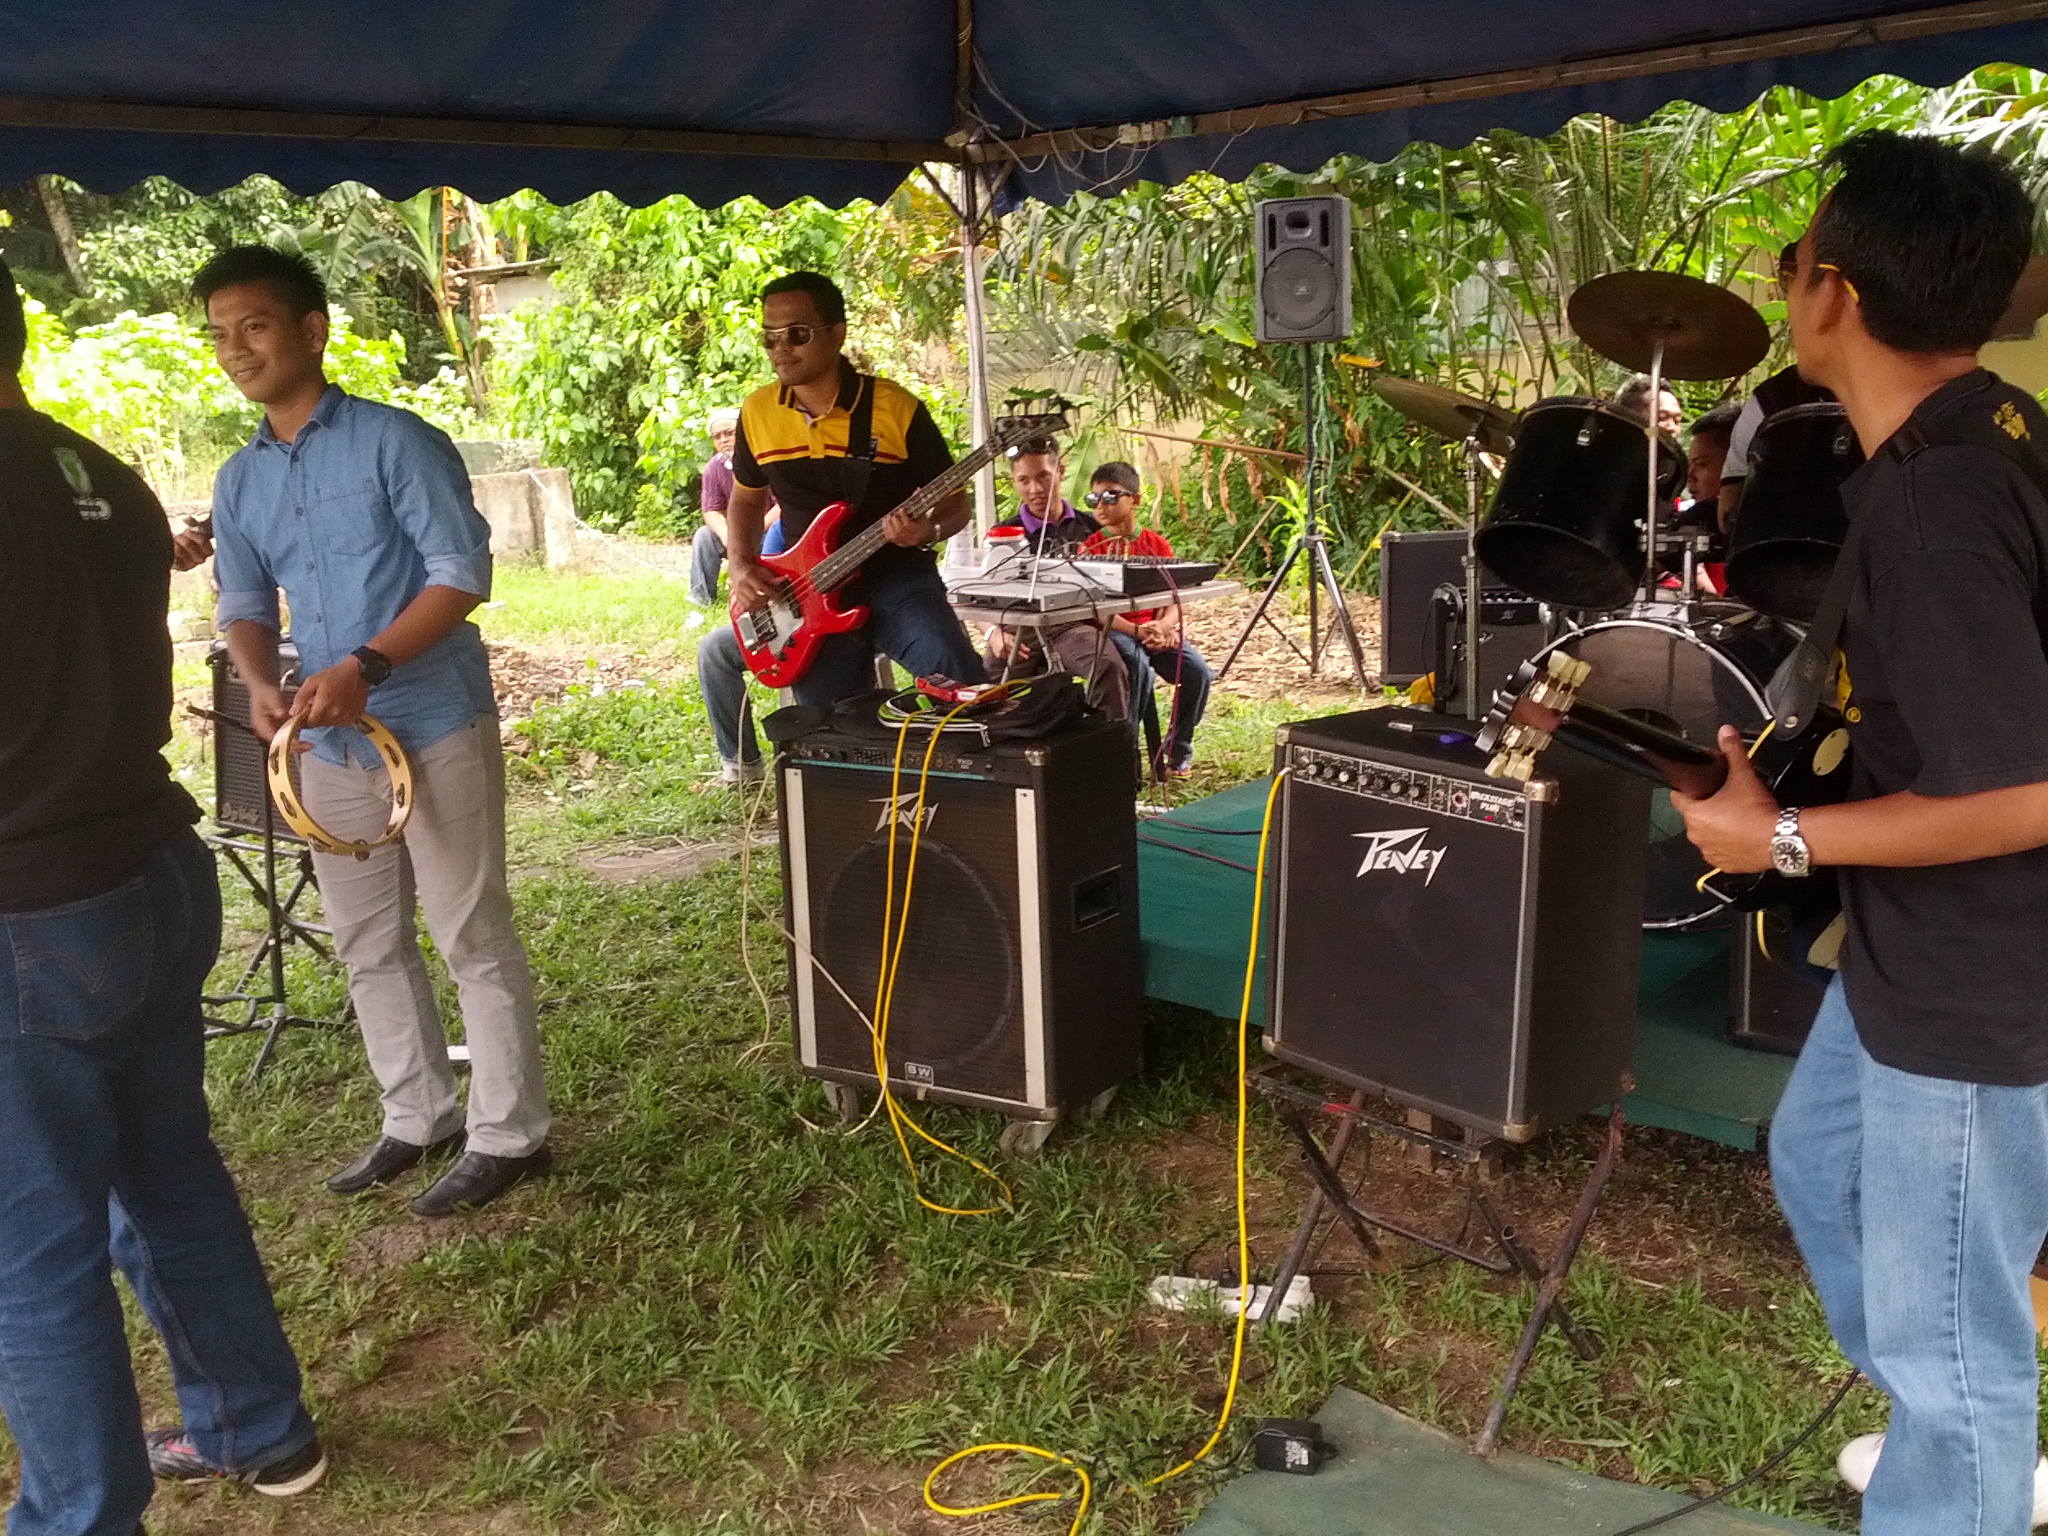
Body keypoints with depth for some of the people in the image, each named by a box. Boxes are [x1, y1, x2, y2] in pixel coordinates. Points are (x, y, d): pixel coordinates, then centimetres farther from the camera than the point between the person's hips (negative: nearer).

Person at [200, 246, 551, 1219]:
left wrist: (363, 667, -24)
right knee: (367, 946, 14)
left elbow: (462, 573, -15)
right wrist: (260, 684, -8)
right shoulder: (239, 482, 10)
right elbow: (244, 603, 14)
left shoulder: (396, 441, -10)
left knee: (472, 937, 0)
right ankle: (417, 1118, 29)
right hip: (326, 746, 7)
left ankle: (508, 1134, 11)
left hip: (435, 730, -7)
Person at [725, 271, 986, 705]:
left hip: (897, 580, -4)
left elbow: (955, 502, 0)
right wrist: (741, 566, 2)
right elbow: (746, 498, 20)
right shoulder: (756, 412, 4)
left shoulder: (898, 409, -8)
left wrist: (927, 532, -22)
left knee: (962, 683, -29)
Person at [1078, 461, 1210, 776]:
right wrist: (1138, 631, -23)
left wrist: (1162, 627, -17)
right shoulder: (1090, 548, -1)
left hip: (1156, 629, 4)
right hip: (1113, 630, -3)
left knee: (1197, 671, -20)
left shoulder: (1156, 544, 8)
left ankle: (1178, 751, 2)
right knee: (1137, 665, -36)